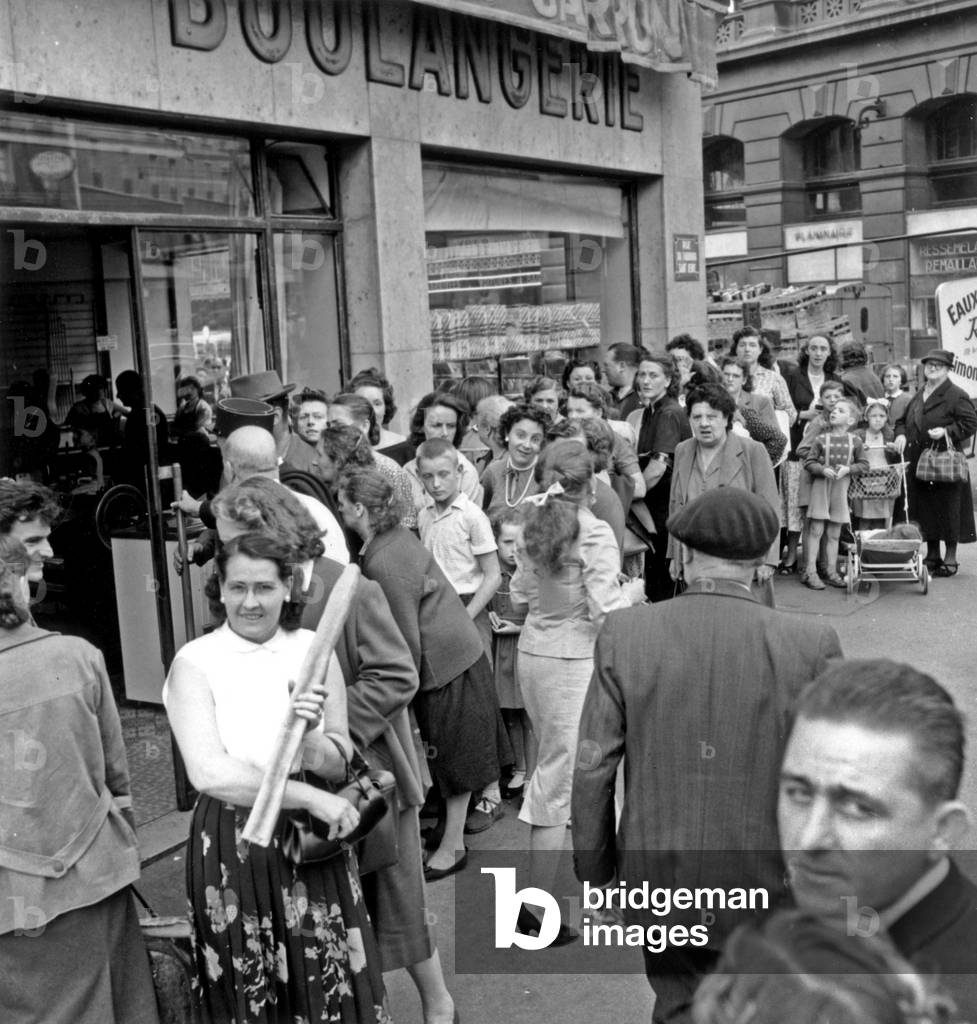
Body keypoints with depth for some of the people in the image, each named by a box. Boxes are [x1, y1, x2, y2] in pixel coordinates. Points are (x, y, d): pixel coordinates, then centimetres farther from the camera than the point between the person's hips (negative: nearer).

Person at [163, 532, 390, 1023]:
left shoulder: (314, 650, -1)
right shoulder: (194, 663, -8)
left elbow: (339, 766, -2)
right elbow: (208, 772, -19)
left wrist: (310, 738, -23)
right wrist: (311, 797, -20)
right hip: (232, 849, -2)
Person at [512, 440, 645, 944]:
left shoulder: (534, 527, 4)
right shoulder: (595, 534, -15)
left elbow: (519, 596, 9)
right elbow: (605, 611, -18)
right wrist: (633, 590, 0)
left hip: (532, 652, 7)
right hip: (573, 661, -7)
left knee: (554, 760, 23)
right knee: (560, 777, 0)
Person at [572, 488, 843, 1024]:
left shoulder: (624, 633, -11)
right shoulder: (811, 645, -14)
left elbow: (593, 768, -6)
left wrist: (594, 869, 7)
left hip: (657, 879, 1)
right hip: (766, 888, 0)